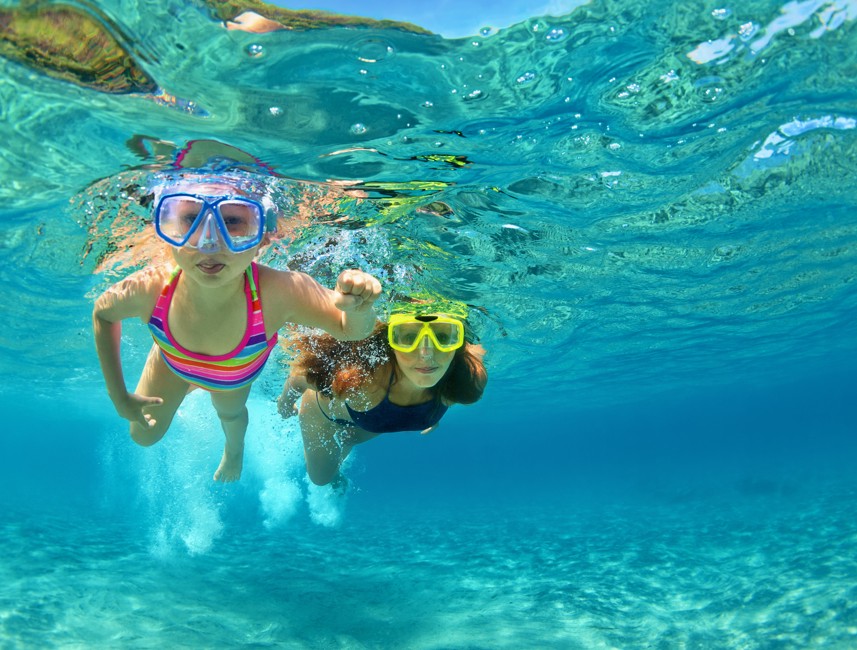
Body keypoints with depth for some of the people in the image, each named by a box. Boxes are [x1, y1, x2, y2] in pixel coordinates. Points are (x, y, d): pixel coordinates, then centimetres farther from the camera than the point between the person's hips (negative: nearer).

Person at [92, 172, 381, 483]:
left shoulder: (279, 293, -48)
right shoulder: (148, 289, -42)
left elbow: (350, 329, -30)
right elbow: (103, 313, -15)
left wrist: (357, 306, -55)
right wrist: (119, 396, -13)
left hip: (236, 374, -1)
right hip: (172, 362, 1)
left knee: (231, 413, 30)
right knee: (144, 435, 24)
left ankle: (234, 449, 68)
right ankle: (188, 386, 54)